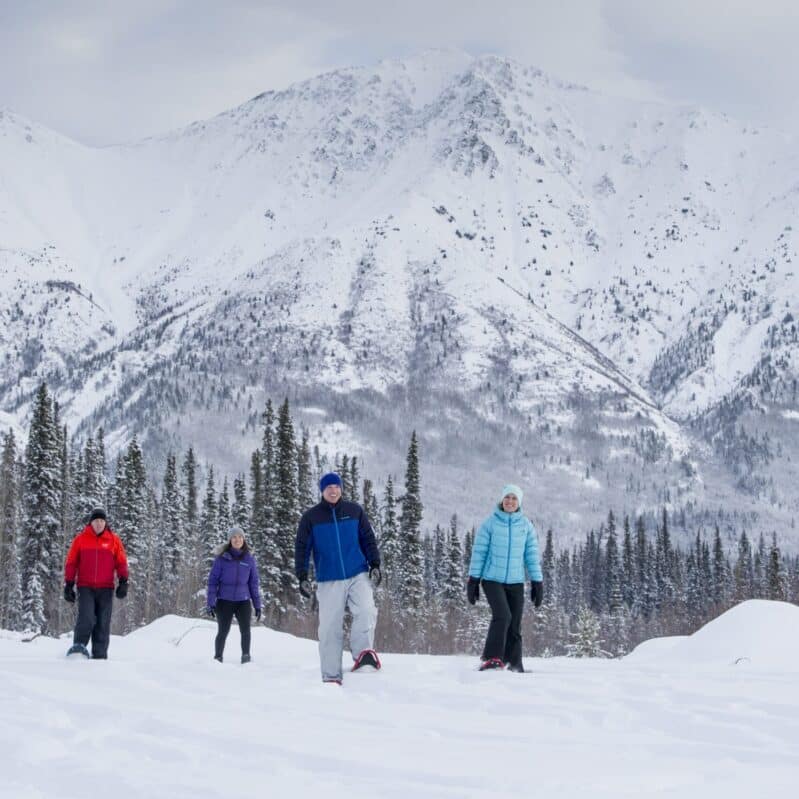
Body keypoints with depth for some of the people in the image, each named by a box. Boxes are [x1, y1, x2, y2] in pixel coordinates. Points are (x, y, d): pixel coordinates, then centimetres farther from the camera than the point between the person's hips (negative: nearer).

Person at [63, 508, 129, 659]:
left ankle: (99, 655, 5)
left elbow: (121, 562, 7)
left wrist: (123, 582, -4)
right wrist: (69, 585, 4)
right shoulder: (81, 539, 4)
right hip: (85, 588, -1)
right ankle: (79, 646, -11)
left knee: (103, 624, 1)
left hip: (106, 589, 1)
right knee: (86, 618, -19)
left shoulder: (113, 539, 6)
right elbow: (71, 563, 7)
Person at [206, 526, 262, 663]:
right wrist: (211, 603, -6)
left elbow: (254, 582, 9)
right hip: (225, 601, -1)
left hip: (243, 601, 1)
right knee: (223, 631, -1)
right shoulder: (222, 558, -2)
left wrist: (257, 604, 7)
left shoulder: (249, 559, 4)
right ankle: (217, 658, 15)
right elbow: (213, 581, 0)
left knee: (245, 629, -17)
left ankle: (246, 656, -9)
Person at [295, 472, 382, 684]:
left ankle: (363, 654, -20)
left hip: (358, 575, 1)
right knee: (330, 627, -2)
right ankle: (331, 676, 1)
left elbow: (368, 539, 11)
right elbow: (302, 548, 4)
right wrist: (302, 577, -4)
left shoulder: (354, 511, 7)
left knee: (366, 611, -25)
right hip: (328, 581, -1)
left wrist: (374, 565, 1)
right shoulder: (311, 517, 4)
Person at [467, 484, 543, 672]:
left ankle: (514, 665, 11)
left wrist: (537, 582, 4)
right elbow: (479, 552, 0)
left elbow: (532, 555, 8)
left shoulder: (526, 525, 5)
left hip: (515, 582, 3)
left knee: (514, 625, 3)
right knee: (502, 616, -22)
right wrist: (473, 580, -3)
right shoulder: (490, 523, -2)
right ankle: (493, 658, -18)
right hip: (492, 579, -3)